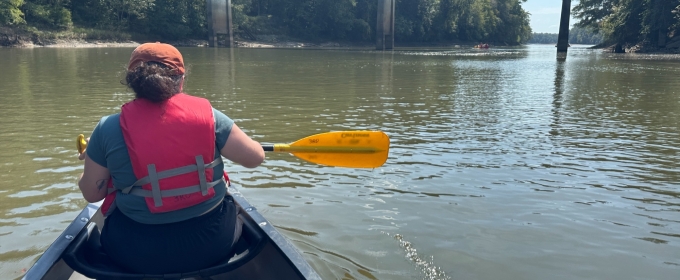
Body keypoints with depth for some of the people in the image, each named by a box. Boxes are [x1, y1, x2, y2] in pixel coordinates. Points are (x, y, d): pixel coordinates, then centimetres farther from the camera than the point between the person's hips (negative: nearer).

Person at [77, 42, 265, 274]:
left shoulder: (109, 128, -11)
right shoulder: (207, 115, -12)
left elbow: (92, 194, -1)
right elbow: (255, 158, -6)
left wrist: (92, 159, 21)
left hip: (135, 251, 1)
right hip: (212, 242, 0)